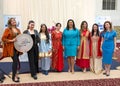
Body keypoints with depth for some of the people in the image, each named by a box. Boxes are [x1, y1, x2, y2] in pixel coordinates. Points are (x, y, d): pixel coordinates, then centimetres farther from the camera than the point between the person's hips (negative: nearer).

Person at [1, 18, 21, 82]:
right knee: (16, 61, -10)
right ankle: (14, 77, 1)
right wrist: (11, 40, -18)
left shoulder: (18, 30, 12)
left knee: (16, 61, 11)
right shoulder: (7, 30, -6)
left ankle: (15, 74, 24)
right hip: (11, 48, -6)